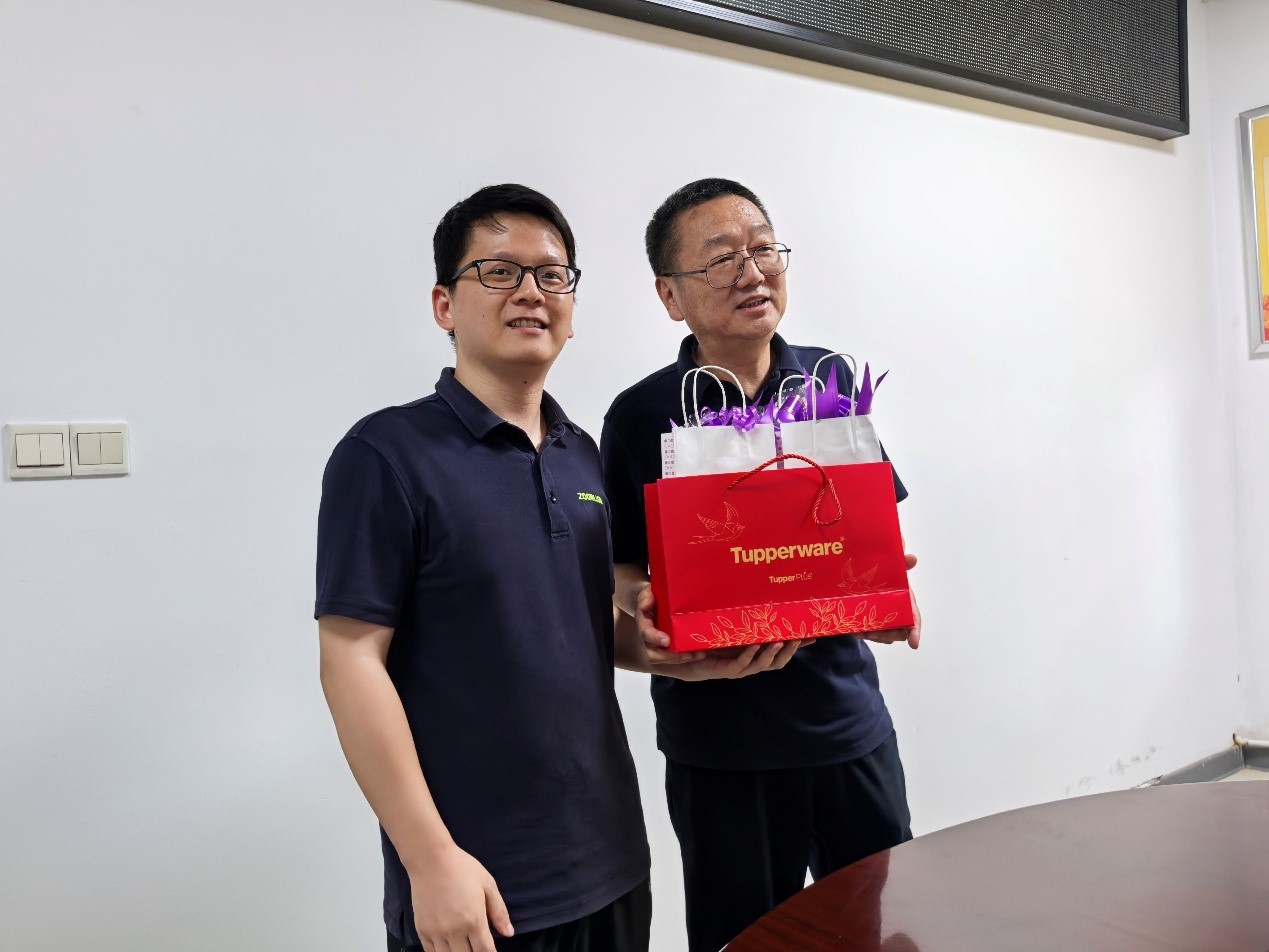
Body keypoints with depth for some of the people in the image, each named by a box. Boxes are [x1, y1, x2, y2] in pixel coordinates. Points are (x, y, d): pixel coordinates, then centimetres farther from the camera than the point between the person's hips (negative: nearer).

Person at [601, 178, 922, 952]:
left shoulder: (833, 382, 2)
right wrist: (644, 610, -21)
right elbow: (621, 569, 0)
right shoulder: (642, 416, -6)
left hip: (849, 715, 3)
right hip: (719, 739, -2)